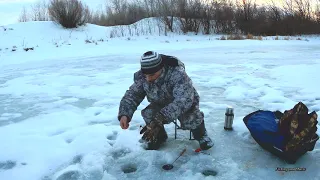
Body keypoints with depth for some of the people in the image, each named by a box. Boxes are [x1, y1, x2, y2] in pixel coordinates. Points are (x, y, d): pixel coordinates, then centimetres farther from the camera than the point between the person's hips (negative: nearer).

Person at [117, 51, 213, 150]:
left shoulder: (178, 75, -37)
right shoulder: (141, 77, -20)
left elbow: (183, 101, -48)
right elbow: (132, 95, -12)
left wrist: (159, 119, -58)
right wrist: (124, 114, -32)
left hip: (186, 105, -4)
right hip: (160, 105, 4)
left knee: (190, 120, -33)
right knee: (148, 114, -26)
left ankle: (201, 135, 3)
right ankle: (159, 136, 5)